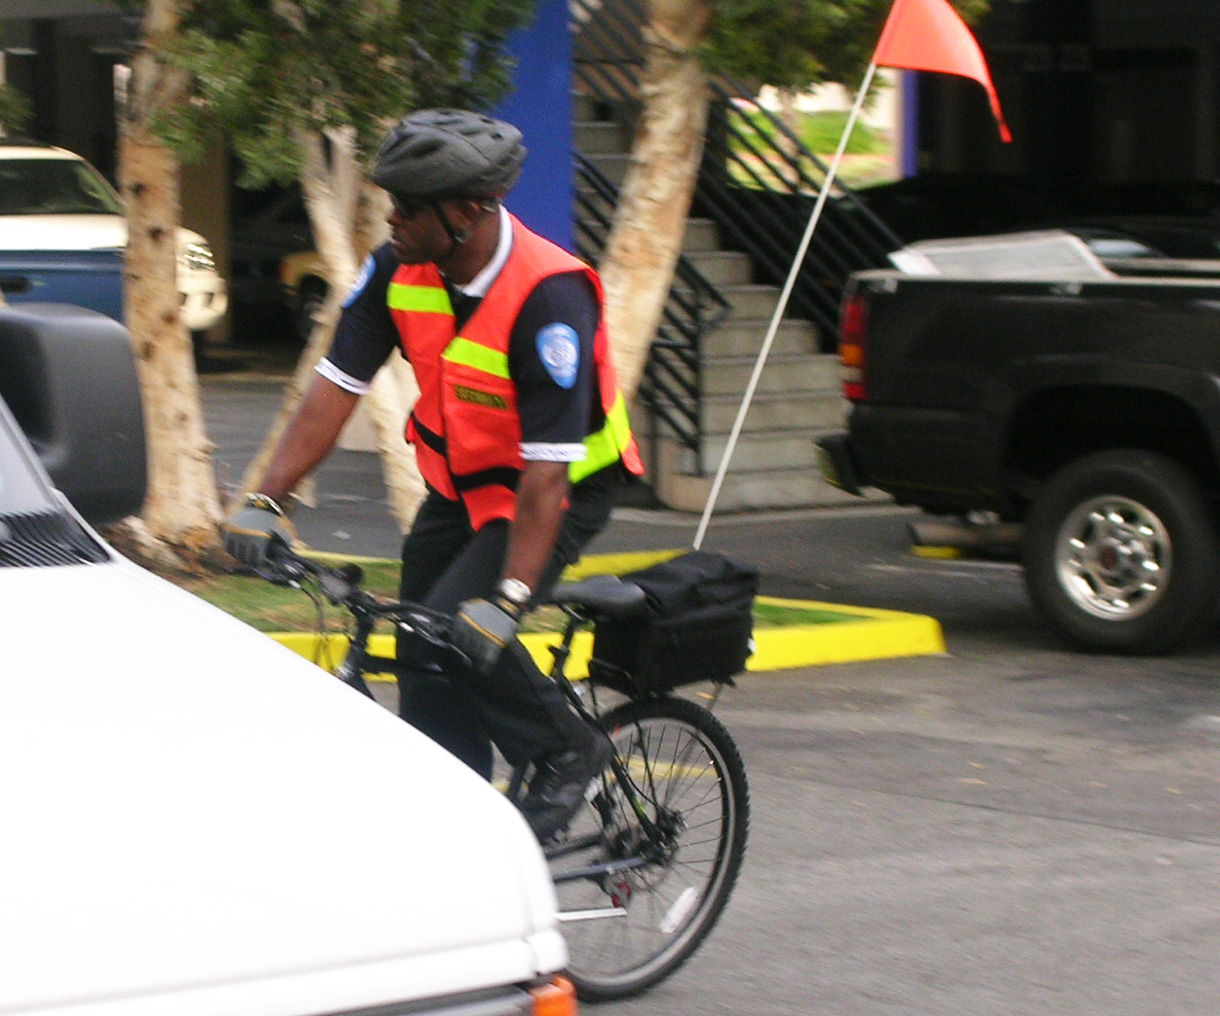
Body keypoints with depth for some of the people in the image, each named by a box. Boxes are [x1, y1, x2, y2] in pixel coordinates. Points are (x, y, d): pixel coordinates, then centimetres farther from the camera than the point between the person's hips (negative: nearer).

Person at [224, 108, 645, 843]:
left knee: (457, 631, -25)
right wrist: (267, 501, -19)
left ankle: (568, 754, -2)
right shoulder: (398, 270, -12)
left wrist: (508, 596, -39)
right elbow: (336, 386, -9)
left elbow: (547, 472, -32)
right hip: (458, 486, 7)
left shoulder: (548, 298, -31)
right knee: (430, 688, 3)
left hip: (562, 491, -6)